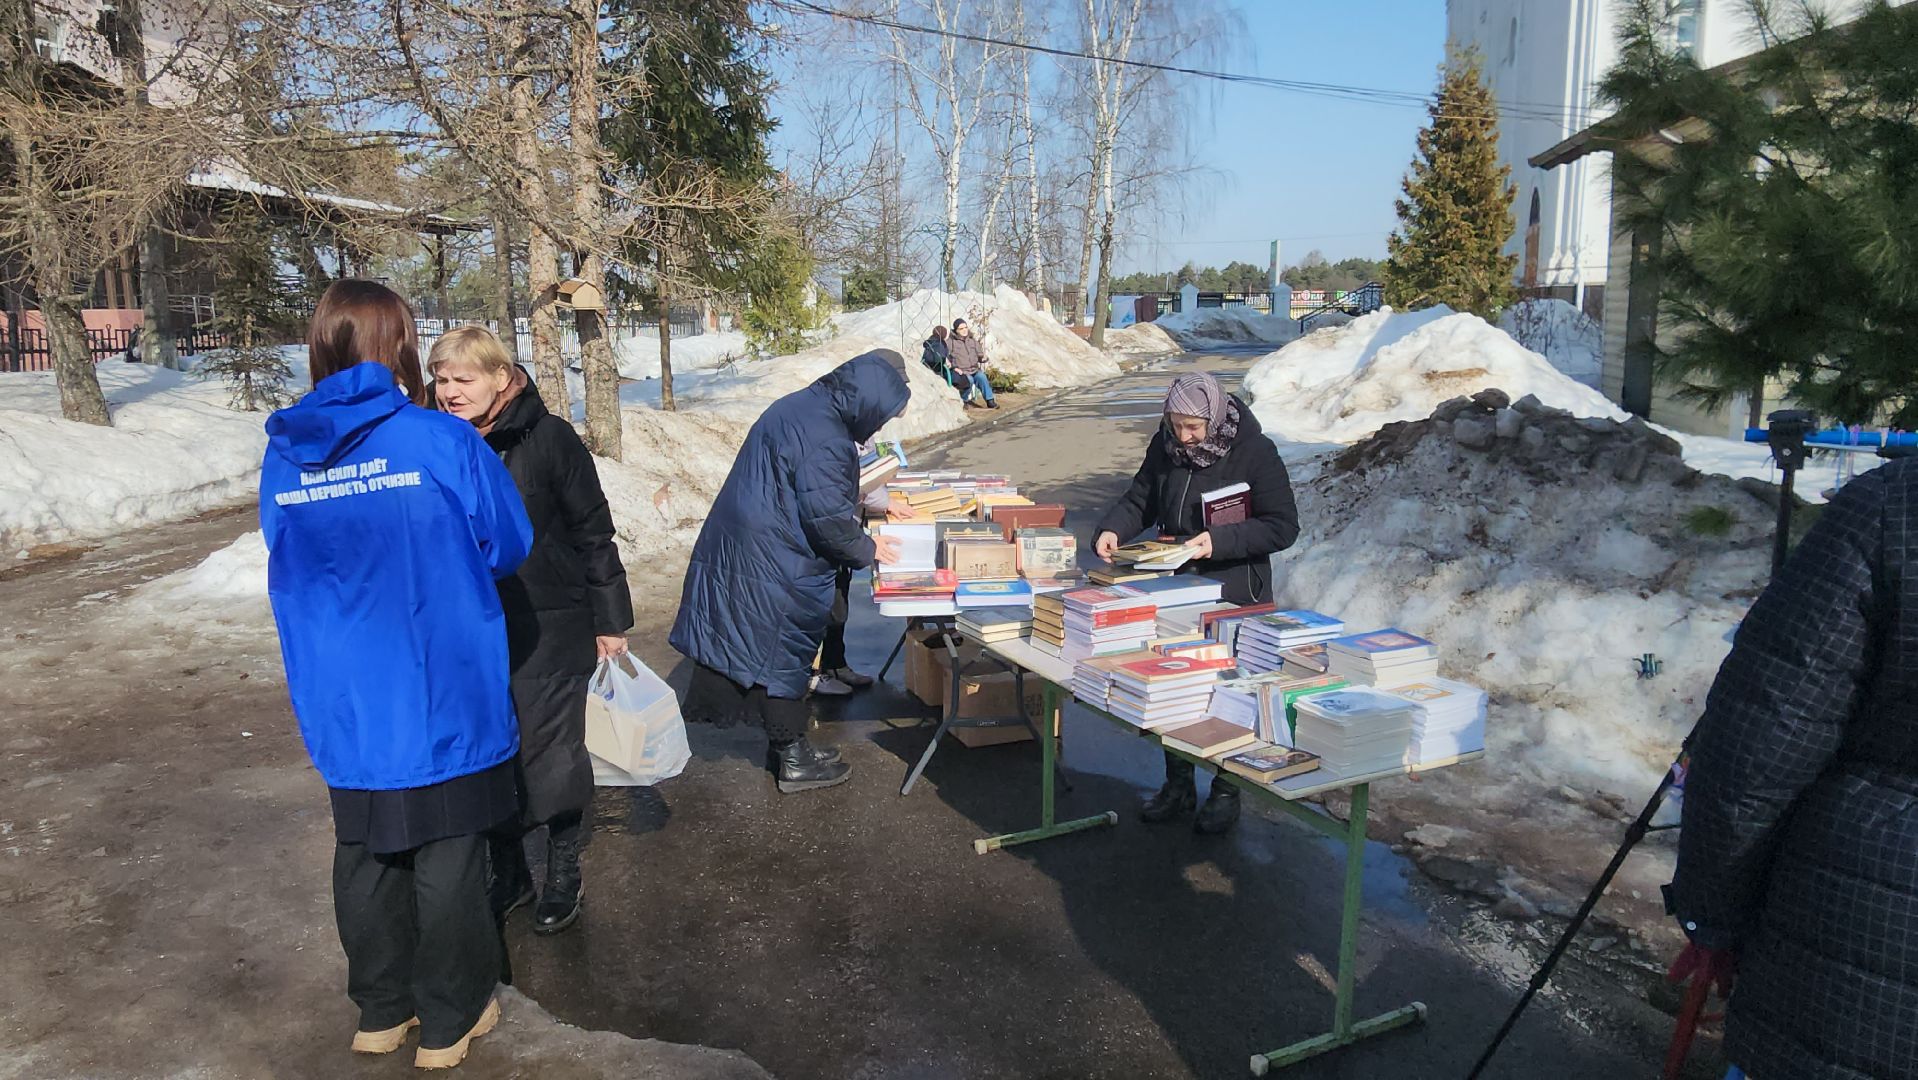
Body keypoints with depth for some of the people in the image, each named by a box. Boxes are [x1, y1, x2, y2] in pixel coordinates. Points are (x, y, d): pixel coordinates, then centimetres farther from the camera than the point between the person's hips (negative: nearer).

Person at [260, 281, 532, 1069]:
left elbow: (291, 562, 12)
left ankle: (382, 1011, 34)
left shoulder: (283, 456, -1)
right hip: (441, 700, -4)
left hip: (341, 706, 5)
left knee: (365, 855, 19)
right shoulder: (440, 440, -15)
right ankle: (448, 1021, 24)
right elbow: (509, 545, -5)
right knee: (446, 858, 10)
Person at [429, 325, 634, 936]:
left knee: (553, 754, 5)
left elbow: (593, 531, -5)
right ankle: (508, 873, 31)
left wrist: (609, 620, -4)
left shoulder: (549, 438, -10)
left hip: (551, 632, -4)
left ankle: (563, 875, 25)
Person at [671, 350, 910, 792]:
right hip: (773, 565, -10)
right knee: (784, 653, 2)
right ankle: (793, 760, 15)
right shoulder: (824, 439, -23)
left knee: (773, 650, 17)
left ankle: (785, 743, 30)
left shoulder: (801, 406, 10)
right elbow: (828, 519, -22)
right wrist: (868, 549, -6)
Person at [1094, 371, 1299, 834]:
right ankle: (1178, 784, 29)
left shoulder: (1255, 452, -15)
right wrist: (1111, 530, -11)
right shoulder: (1165, 446, 0)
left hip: (1234, 597, -5)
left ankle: (1226, 792, 24)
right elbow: (1139, 500, 10)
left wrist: (1220, 540, -27)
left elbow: (1283, 526, -14)